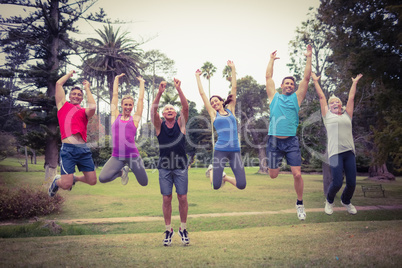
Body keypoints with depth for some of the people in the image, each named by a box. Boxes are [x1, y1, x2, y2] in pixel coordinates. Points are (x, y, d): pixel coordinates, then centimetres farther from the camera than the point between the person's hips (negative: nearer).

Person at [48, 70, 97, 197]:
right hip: (68, 149, -3)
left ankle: (74, 177, 36)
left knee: (92, 181, 5)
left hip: (84, 149, 3)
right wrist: (70, 74, 24)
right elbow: (58, 83, 8)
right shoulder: (63, 105, 14)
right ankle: (57, 181, 29)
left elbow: (92, 107, -8)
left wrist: (87, 89, 7)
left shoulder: (84, 112, 16)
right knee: (66, 185, -8)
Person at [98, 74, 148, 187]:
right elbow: (115, 95, 15)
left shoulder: (134, 119, 6)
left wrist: (141, 83, 20)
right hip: (117, 156, 1)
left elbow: (141, 99, 11)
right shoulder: (115, 117, 9)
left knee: (144, 183, 4)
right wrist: (116, 79, 22)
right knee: (102, 178, -18)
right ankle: (122, 171, 13)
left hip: (133, 155, -1)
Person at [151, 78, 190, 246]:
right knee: (166, 199, 3)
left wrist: (179, 90, -20)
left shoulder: (180, 124, 4)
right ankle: (168, 230, 16)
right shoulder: (159, 126, 4)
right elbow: (153, 110, -12)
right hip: (164, 167, 0)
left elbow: (185, 108, -11)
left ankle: (183, 229, 18)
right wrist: (160, 93, -24)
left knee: (182, 198, 1)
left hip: (181, 166, 0)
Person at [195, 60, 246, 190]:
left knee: (241, 185, -5)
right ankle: (212, 172, 30)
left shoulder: (230, 110, 12)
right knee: (216, 186, -4)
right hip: (220, 150, -2)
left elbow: (234, 89, 13)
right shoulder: (213, 114, 8)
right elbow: (202, 94, 11)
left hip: (235, 150, 2)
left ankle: (225, 177, 27)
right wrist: (198, 77, 18)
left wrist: (233, 70, 15)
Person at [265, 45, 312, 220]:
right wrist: (272, 60, 24)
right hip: (274, 141, 0)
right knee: (273, 176, 3)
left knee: (297, 174, -5)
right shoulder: (274, 96, 13)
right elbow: (268, 77, 16)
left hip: (291, 142, 0)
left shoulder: (297, 97, 13)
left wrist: (309, 57, 10)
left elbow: (306, 78, 10)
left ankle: (300, 203, 14)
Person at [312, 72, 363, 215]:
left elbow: (351, 97, 26)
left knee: (352, 183, 0)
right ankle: (329, 201, 19)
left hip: (349, 151, 4)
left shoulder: (347, 115, 21)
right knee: (337, 182, -12)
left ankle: (346, 201, 31)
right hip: (335, 152, -3)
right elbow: (321, 97, 17)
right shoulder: (327, 116, 14)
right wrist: (315, 81, 24)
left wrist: (354, 83, 36)